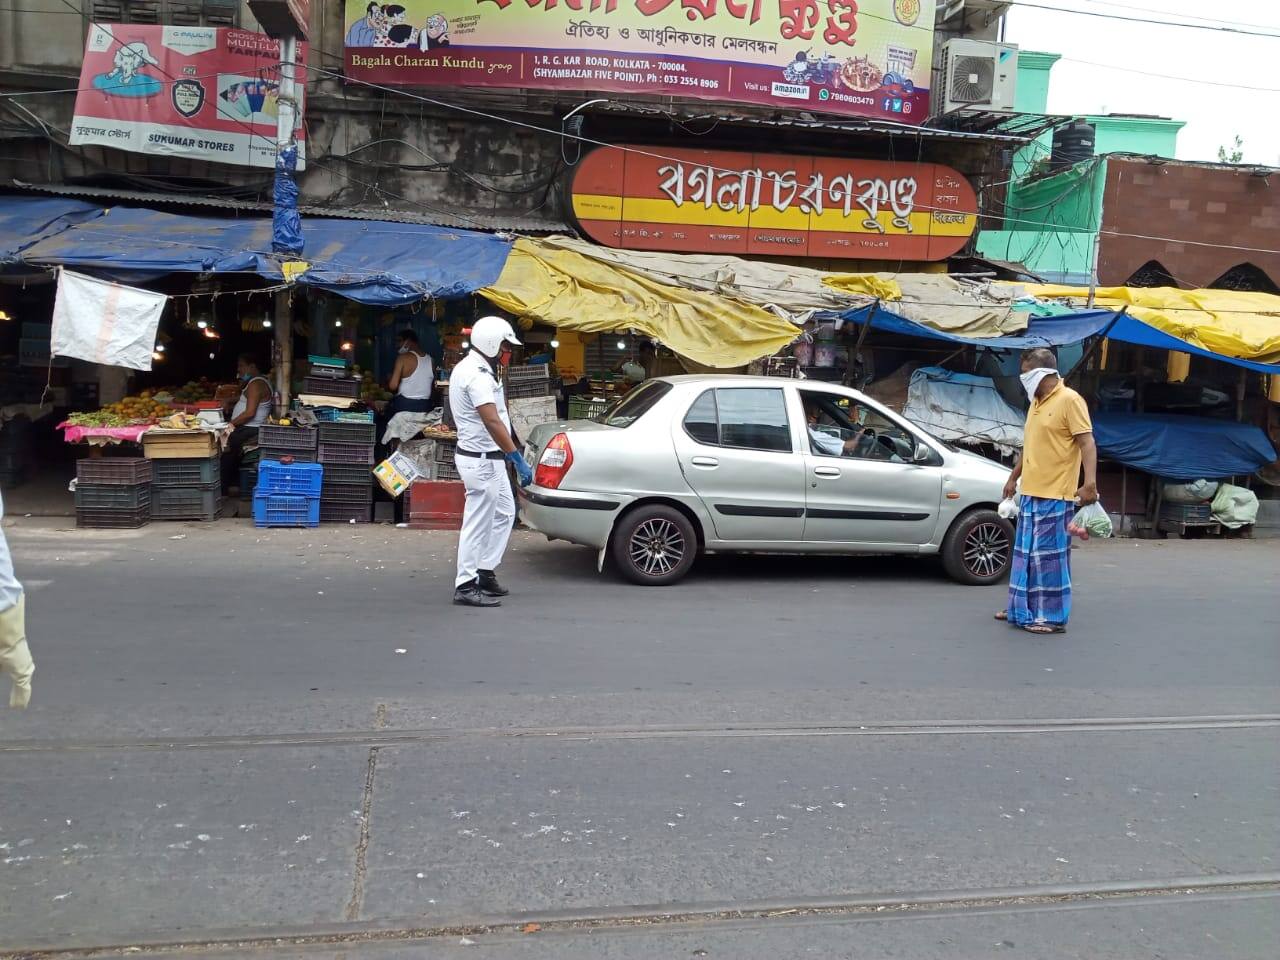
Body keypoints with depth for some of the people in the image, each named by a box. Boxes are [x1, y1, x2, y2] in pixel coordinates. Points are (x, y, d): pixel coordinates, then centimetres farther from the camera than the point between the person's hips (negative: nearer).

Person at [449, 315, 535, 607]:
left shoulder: (471, 368, 13)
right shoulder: (477, 374, -21)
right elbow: (493, 423, -29)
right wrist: (519, 460, -30)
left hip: (489, 458, 11)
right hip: (481, 460, -11)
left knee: (504, 514, 18)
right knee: (478, 523, -3)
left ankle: (485, 573, 25)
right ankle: (465, 586, 6)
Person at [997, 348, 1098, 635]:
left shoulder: (1069, 400, -11)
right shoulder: (1036, 402, 16)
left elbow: (1087, 443, -16)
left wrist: (1090, 483, -26)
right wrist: (1014, 477, 29)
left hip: (1054, 495, -9)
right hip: (1030, 493, 9)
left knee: (1050, 556, -5)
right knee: (1026, 554, 14)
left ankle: (1053, 617, 2)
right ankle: (1022, 608, 23)